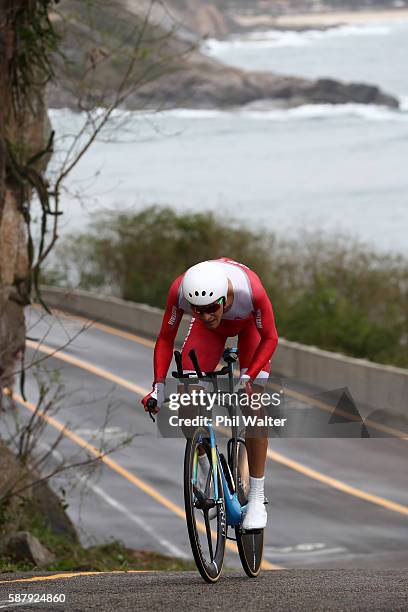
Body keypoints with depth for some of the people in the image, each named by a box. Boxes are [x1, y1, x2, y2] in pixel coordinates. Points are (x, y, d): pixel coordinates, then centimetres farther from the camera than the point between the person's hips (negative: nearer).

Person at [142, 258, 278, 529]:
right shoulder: (180, 290, -38)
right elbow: (165, 339, -22)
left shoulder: (250, 290, -43)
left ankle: (257, 497, -7)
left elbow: (269, 338, -26)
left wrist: (248, 377, -38)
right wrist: (159, 385, -33)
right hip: (211, 332, 2)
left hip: (249, 324, -2)